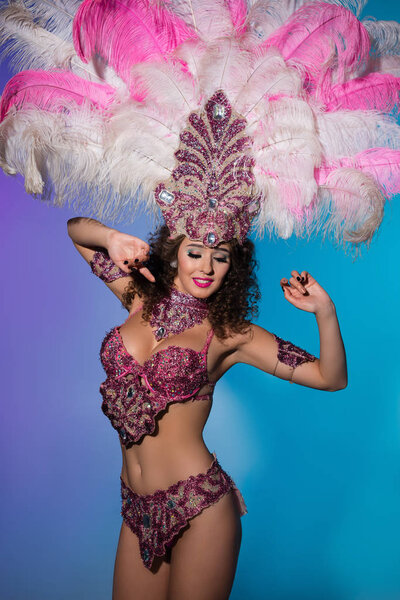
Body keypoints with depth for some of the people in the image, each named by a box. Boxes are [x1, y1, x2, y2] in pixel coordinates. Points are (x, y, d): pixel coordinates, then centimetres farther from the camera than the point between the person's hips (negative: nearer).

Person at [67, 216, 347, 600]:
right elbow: (76, 229, 12)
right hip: (137, 509, 4)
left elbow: (332, 378, -7)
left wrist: (324, 311, -22)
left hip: (199, 508, -4)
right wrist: (113, 238, -9)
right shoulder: (141, 298, 4)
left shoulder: (230, 334, -6)